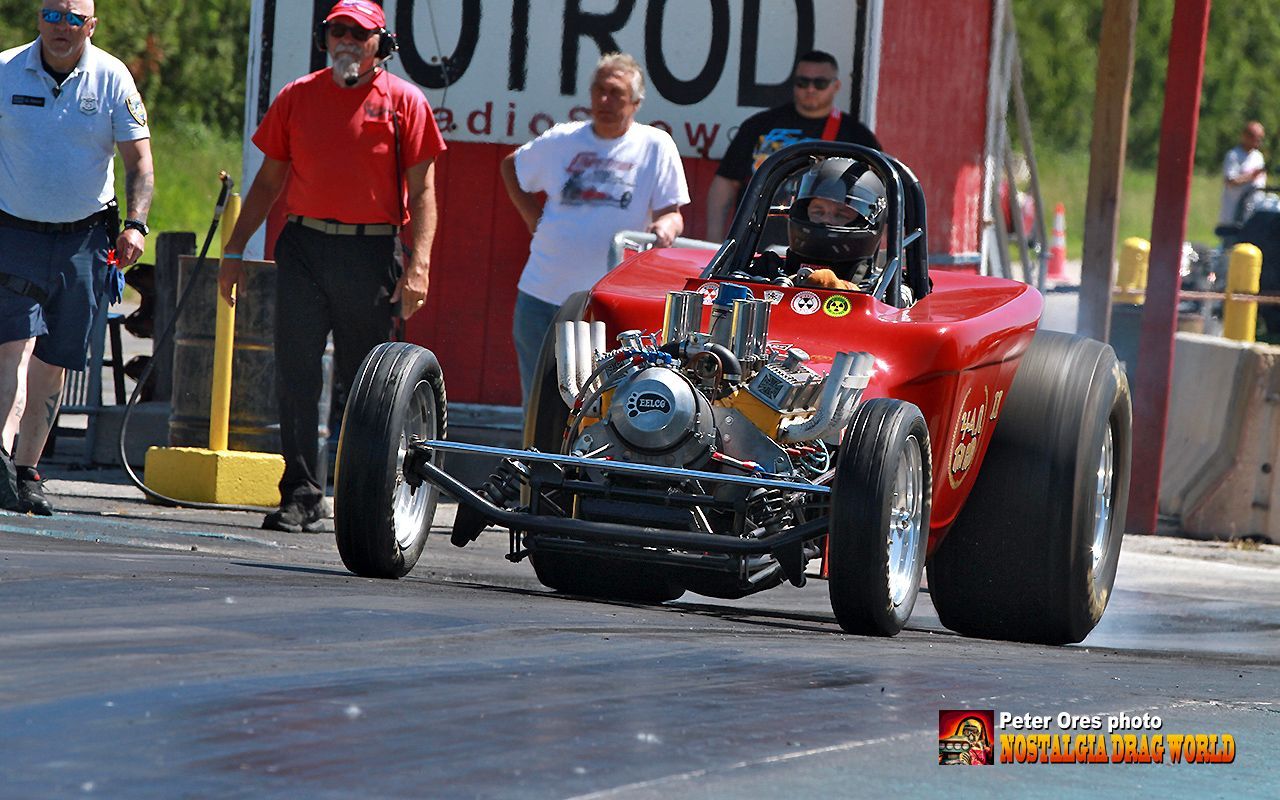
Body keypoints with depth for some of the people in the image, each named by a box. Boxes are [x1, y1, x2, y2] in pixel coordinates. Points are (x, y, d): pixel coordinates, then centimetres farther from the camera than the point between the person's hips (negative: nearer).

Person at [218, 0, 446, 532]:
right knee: (296, 377, -5)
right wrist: (235, 250, 11)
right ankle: (302, 496, -3)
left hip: (371, 254, -2)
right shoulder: (297, 97, 11)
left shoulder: (404, 102, 3)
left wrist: (418, 267, -9)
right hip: (304, 248, 2)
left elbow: (422, 191, 1)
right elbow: (269, 180, 16)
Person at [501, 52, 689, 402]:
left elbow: (671, 212, 1)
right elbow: (510, 167, 25)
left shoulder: (656, 146, 2)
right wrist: (532, 218, 12)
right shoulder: (561, 140, 9)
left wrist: (666, 225, -23)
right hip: (542, 294, 3)